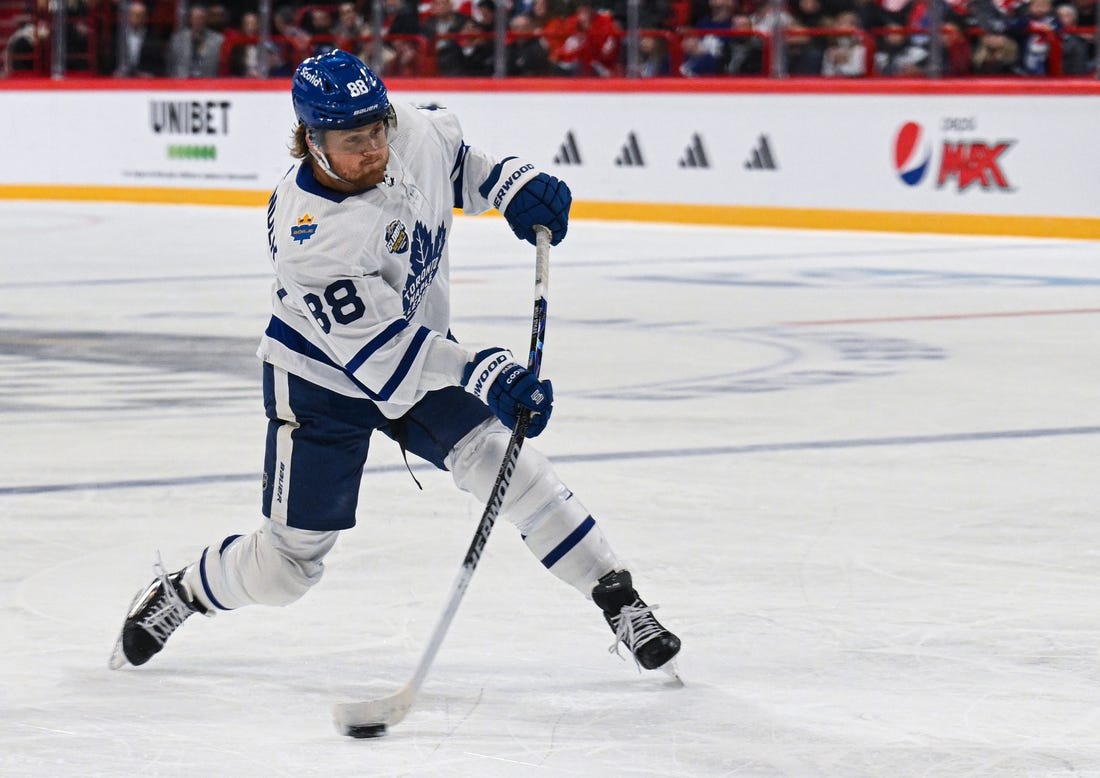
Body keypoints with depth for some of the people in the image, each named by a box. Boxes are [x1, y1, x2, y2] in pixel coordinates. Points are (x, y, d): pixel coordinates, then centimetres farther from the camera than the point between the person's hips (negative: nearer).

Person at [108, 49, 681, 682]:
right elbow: (379, 347, -36)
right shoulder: (309, 239, -35)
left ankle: (620, 601, -8)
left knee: (499, 458, -16)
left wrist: (513, 185, -9)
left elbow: (458, 163, 9)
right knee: (286, 565, 1)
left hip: (424, 353, 5)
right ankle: (179, 593, 30)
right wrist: (483, 375, -44)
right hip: (324, 378, -5)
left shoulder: (414, 132, -17)